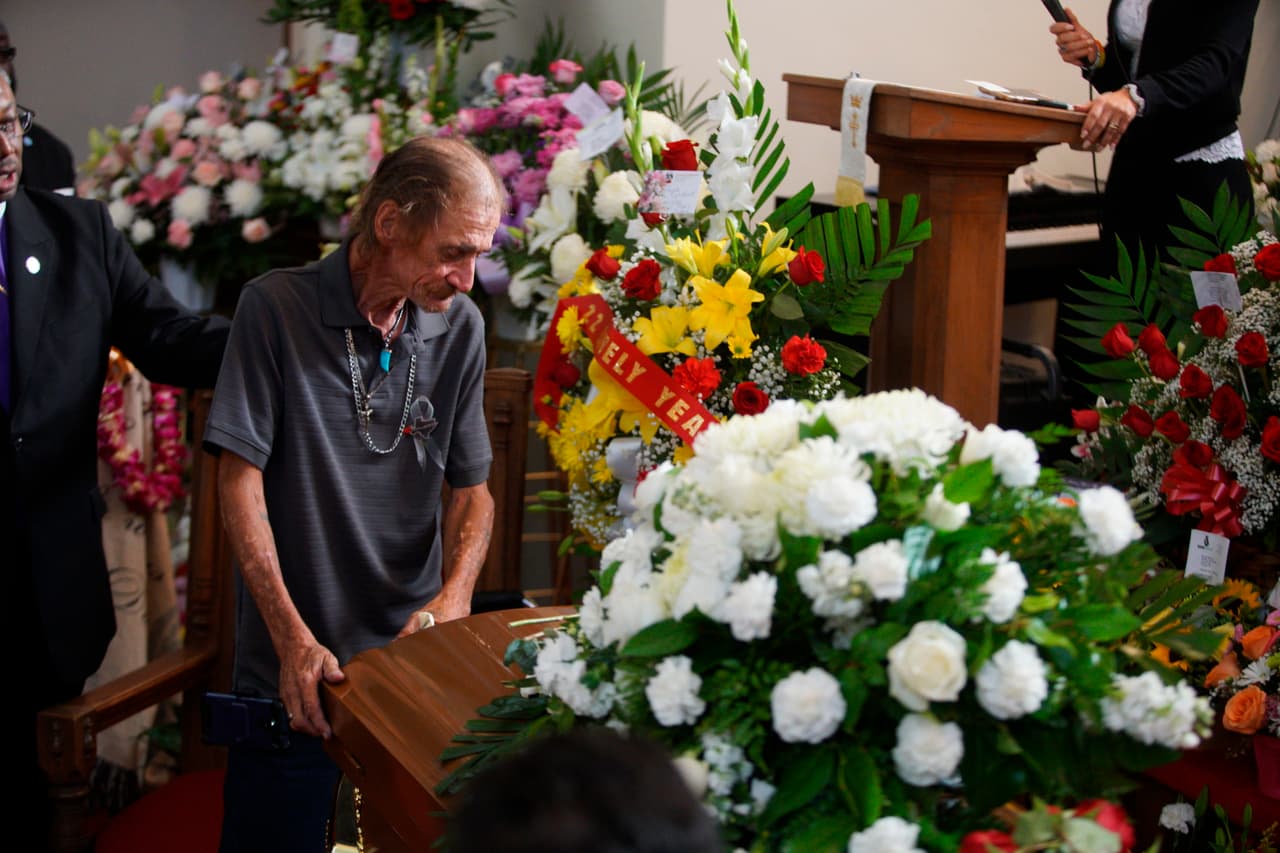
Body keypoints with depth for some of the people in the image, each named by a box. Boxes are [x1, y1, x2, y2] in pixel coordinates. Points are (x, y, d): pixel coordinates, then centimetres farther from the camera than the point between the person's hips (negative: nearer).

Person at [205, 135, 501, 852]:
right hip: (294, 670, -3)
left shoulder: (460, 326, 0)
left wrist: (453, 598, -13)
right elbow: (241, 477, -11)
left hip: (415, 659, 3)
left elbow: (471, 488, 7)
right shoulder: (276, 308, -10)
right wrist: (294, 637, -19)